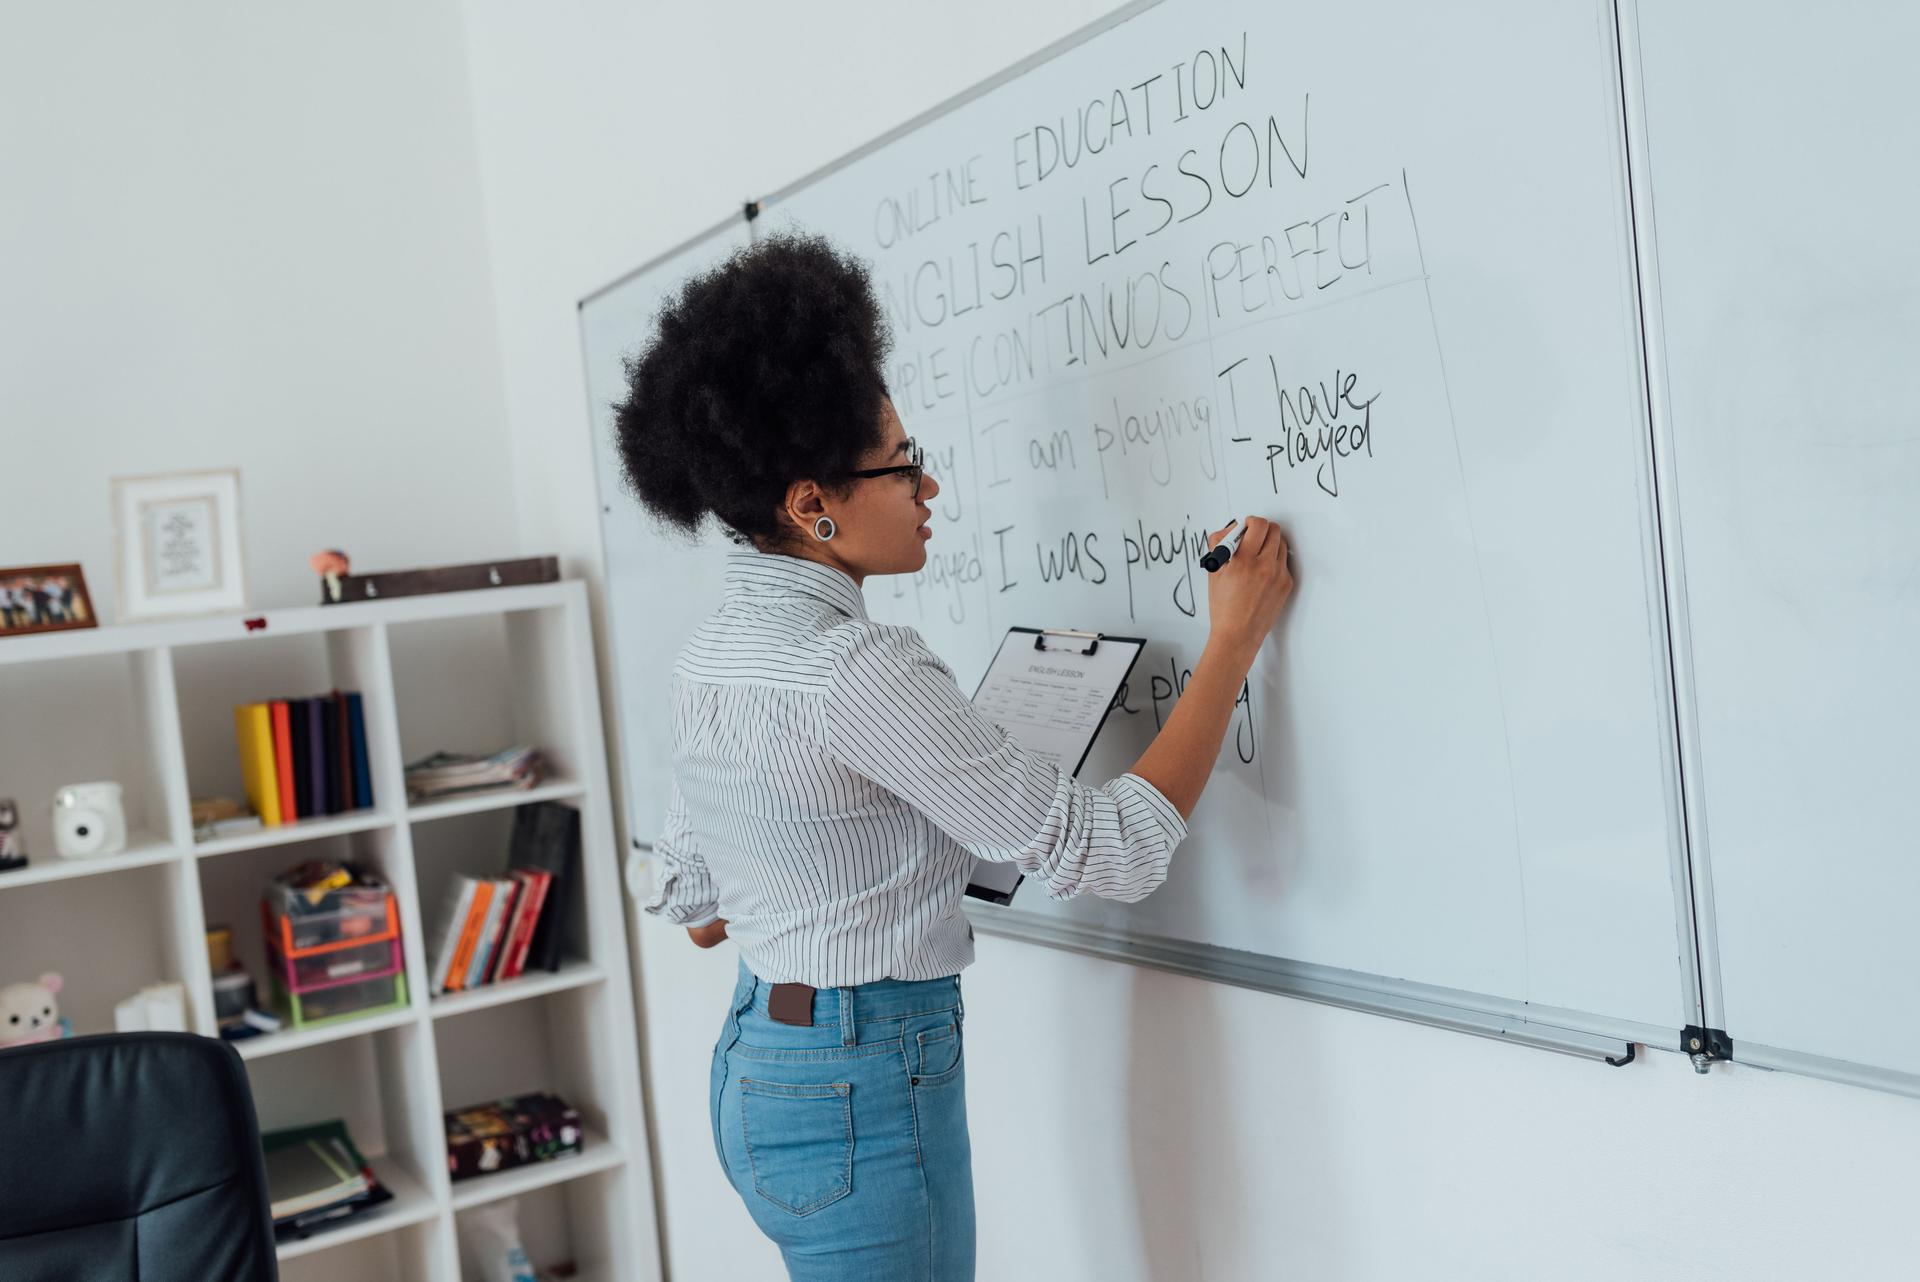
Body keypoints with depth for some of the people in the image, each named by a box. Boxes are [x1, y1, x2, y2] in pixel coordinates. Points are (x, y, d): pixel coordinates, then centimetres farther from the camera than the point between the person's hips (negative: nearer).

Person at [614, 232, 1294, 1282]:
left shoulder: (708, 654, 3)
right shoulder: (858, 670, -25)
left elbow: (692, 905, 12)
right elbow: (1114, 852, -21)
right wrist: (1235, 640, -13)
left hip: (753, 1066, 9)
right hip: (861, 1089, -9)